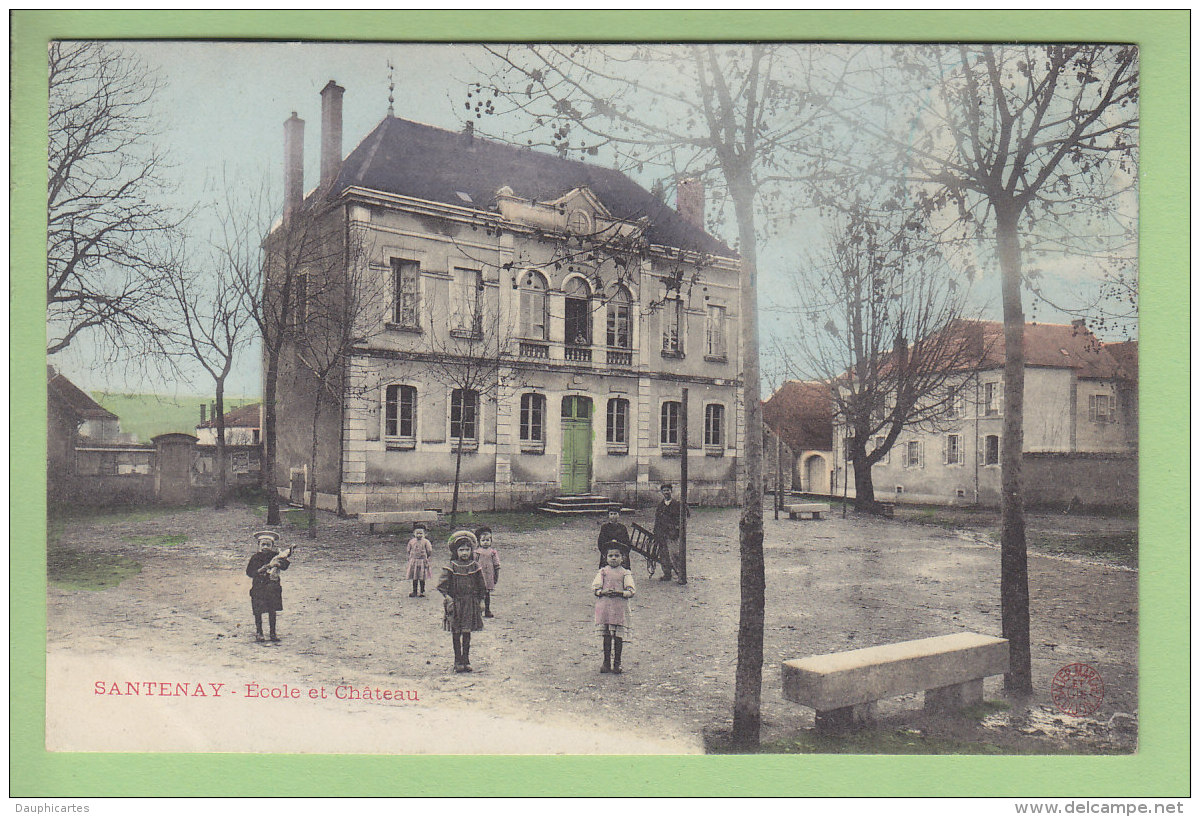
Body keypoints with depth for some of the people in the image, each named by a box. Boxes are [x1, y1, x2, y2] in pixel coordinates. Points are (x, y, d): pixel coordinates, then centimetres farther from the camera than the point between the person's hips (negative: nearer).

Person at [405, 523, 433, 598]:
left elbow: (429, 552, -4)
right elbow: (409, 551, 13)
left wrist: (427, 560, -9)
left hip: (422, 561, -3)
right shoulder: (411, 541, 2)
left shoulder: (426, 542, -7)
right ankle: (414, 591, 18)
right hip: (413, 562, 3)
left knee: (422, 578, 3)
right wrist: (409, 559, 7)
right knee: (414, 578, 7)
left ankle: (422, 591, 15)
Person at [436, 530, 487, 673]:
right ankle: (458, 662, 12)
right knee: (456, 633, 3)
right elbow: (441, 585, -5)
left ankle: (466, 661, 15)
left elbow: (481, 586, 11)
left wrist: (478, 600, 7)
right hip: (455, 603, -1)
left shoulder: (475, 567, 3)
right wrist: (447, 599, -13)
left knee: (467, 633, 5)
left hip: (470, 604, 1)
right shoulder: (450, 567, -4)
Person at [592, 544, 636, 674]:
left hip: (620, 606, -1)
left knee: (618, 636, 0)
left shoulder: (625, 573, 4)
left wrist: (620, 593, -17)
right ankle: (606, 662, 16)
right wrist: (603, 592, -15)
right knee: (606, 635, 6)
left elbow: (631, 590, -1)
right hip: (604, 606, 1)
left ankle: (617, 663, 11)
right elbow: (594, 587, 3)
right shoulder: (603, 572, 8)